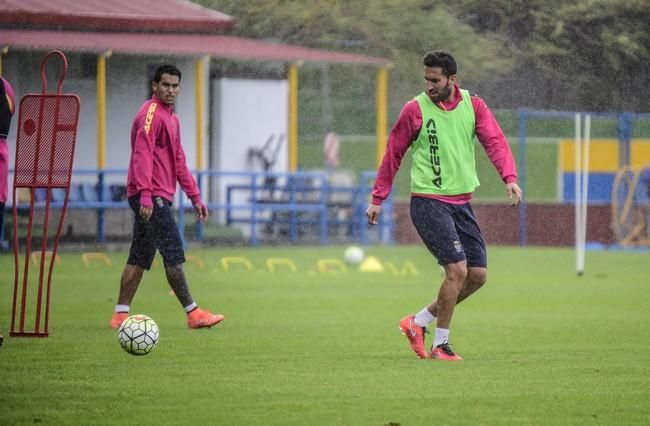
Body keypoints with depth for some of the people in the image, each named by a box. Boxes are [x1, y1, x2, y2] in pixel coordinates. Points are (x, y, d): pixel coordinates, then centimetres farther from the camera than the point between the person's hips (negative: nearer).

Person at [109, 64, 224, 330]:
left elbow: (178, 161, 27)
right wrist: (145, 195, -30)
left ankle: (121, 315, 9)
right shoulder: (151, 114, -11)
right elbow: (142, 156, -21)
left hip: (158, 197, 10)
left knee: (140, 258, 9)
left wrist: (195, 197, 24)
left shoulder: (171, 118, 21)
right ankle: (193, 313, -7)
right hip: (152, 197, -10)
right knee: (174, 254, -9)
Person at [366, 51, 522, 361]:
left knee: (478, 274, 4)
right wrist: (378, 198, 2)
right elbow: (394, 153, 2)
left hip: (461, 202, 6)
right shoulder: (415, 109, -6)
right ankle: (440, 344, -4)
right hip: (428, 201, -5)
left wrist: (509, 178, -23)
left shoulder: (473, 105, 4)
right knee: (457, 269, -16)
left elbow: (495, 141, -6)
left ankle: (419, 321, 20)